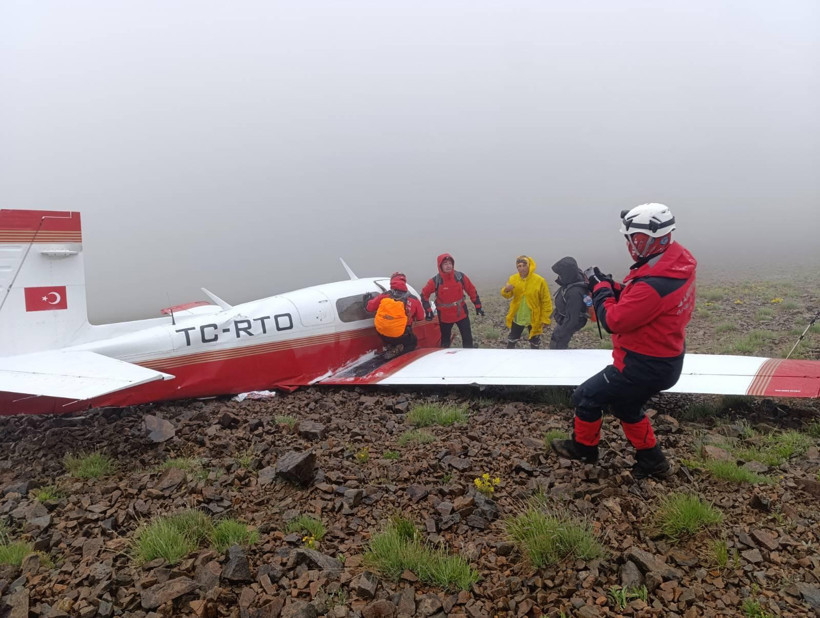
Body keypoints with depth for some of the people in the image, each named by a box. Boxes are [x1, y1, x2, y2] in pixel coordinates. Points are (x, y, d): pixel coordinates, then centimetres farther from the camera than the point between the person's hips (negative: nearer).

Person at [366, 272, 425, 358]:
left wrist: (370, 299, 29)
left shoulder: (384, 295, -4)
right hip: (400, 336, -3)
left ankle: (389, 347, 8)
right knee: (413, 342, 26)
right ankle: (395, 352, -2)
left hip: (381, 333, 4)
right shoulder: (413, 300, -6)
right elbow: (420, 317, 6)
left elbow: (370, 308, 7)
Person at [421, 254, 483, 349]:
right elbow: (424, 294, -3)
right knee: (445, 341, 13)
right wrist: (428, 311, -8)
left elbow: (472, 291, 1)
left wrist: (478, 306, 2)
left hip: (461, 313, 1)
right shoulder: (435, 281, -14)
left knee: (468, 338, 3)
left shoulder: (461, 277, -9)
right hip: (444, 316, -1)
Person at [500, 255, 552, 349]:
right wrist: (506, 290, -23)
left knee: (535, 342, 15)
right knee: (512, 339, 17)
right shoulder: (513, 279, -7)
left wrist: (545, 319, -12)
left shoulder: (540, 280, -18)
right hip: (517, 317, 3)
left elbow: (546, 301, -12)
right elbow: (508, 295, 2)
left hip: (534, 318, -3)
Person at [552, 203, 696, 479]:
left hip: (644, 366, -9)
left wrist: (600, 286, -12)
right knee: (624, 405, 27)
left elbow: (613, 320, -24)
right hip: (664, 360, 9)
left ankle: (583, 447, 30)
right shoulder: (677, 261, -3)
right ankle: (652, 459, 37)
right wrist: (614, 287, -3)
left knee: (586, 397, 8)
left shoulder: (654, 284, -33)